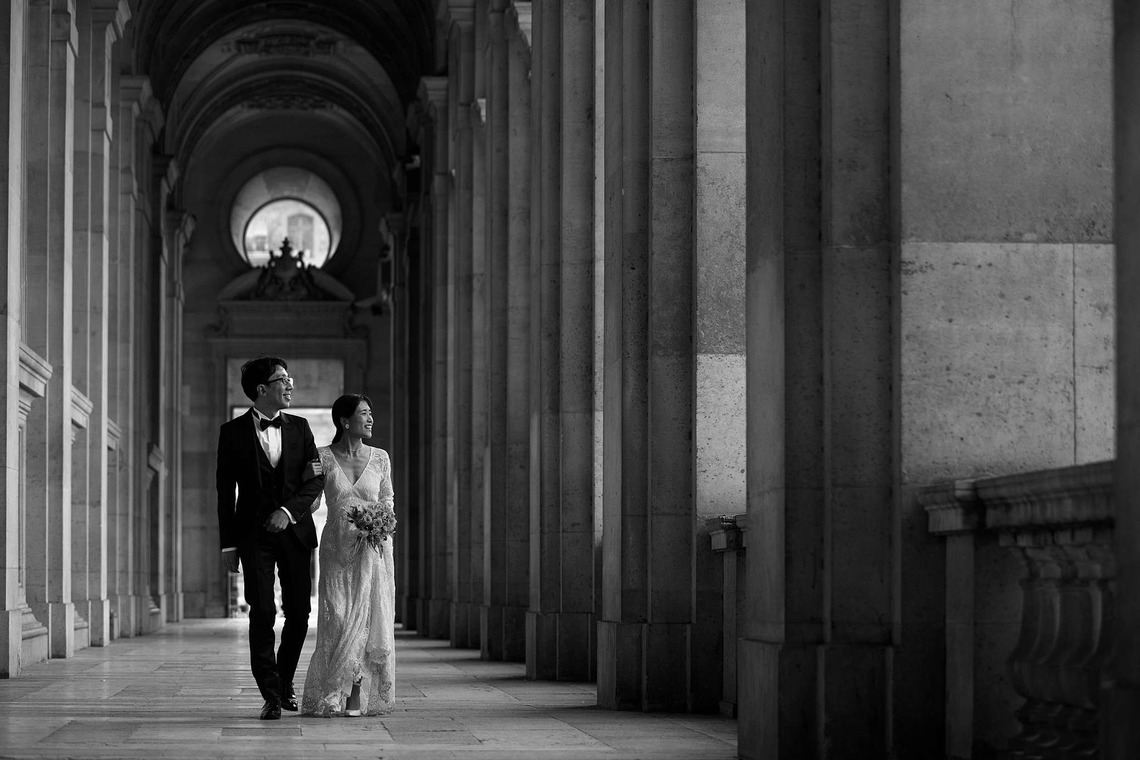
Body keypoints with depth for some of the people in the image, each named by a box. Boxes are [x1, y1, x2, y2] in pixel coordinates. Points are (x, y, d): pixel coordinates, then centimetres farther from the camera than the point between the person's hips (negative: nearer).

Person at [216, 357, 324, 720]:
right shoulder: (234, 432, 2)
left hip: (294, 530, 3)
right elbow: (225, 491, 3)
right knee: (262, 612, -10)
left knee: (299, 613, 4)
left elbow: (316, 479, 3)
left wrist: (288, 510, -14)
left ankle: (284, 681, 25)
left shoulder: (299, 428, 9)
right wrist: (228, 544, -1)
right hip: (254, 535, -3)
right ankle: (271, 695, -7)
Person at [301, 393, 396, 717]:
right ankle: (333, 697, 7)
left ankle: (359, 696, 6)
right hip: (337, 548, -2)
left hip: (373, 548, 2)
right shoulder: (323, 457, -1)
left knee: (371, 619, -2)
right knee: (338, 620, -4)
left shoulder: (380, 458, 5)